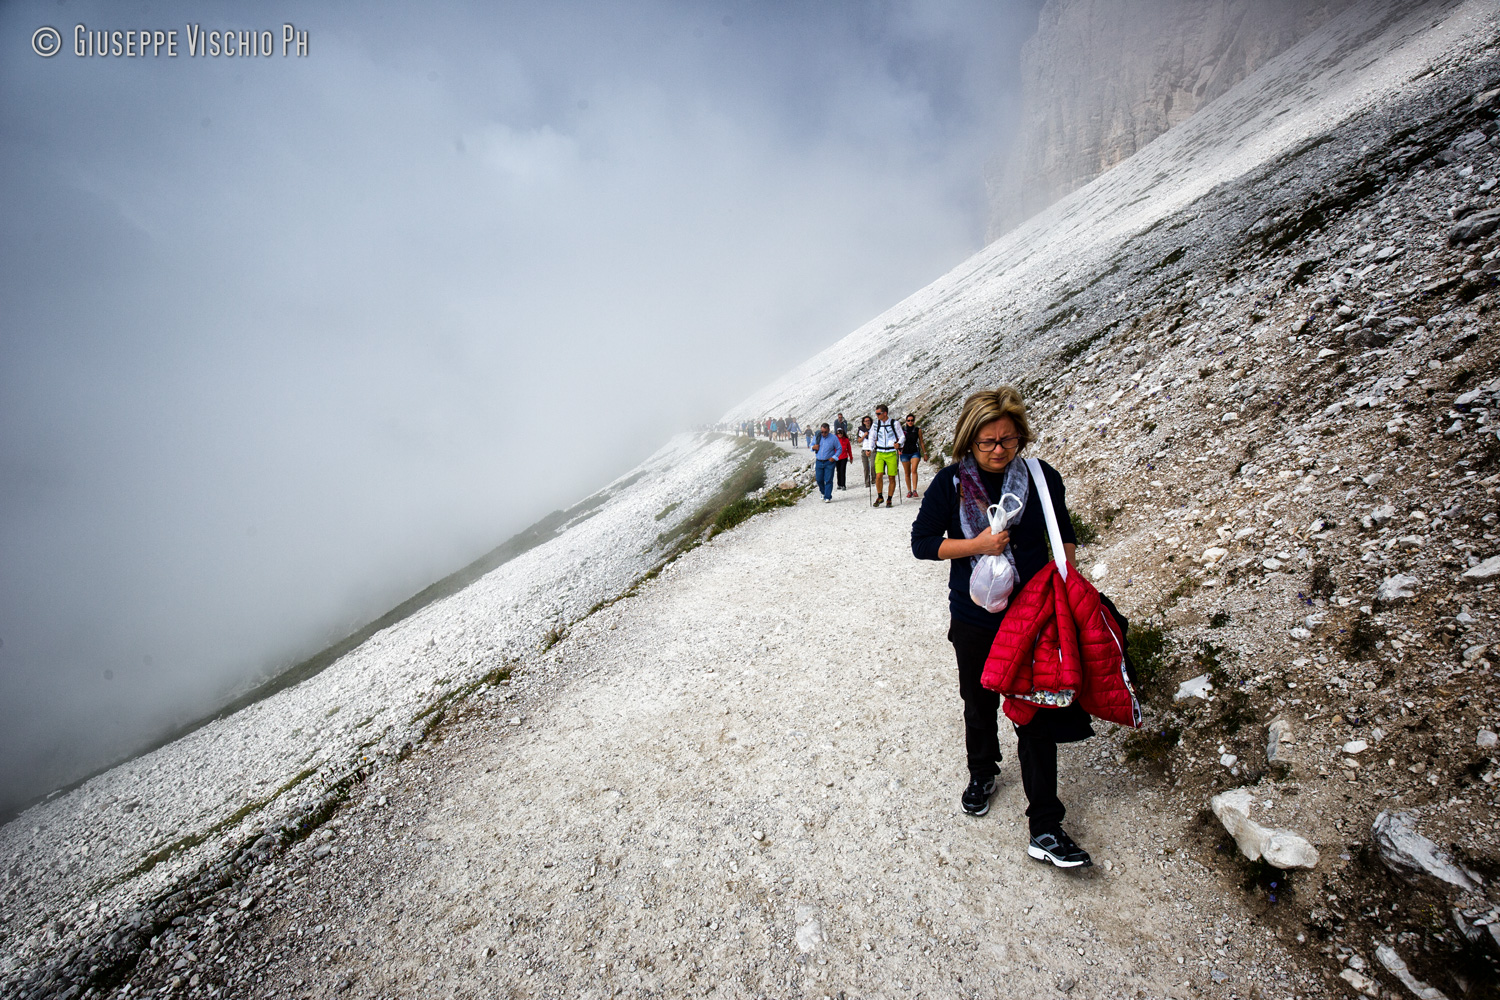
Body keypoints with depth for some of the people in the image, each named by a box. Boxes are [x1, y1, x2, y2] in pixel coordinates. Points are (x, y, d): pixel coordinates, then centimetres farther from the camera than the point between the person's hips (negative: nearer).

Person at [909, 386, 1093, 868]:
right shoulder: (950, 483, -10)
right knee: (979, 706, 19)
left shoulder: (1042, 477, -5)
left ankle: (1045, 830, 17)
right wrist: (977, 544, -20)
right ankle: (982, 773, 48)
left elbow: (1063, 535, 10)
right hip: (975, 620, 0)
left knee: (1036, 716, 3)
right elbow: (922, 541, -9)